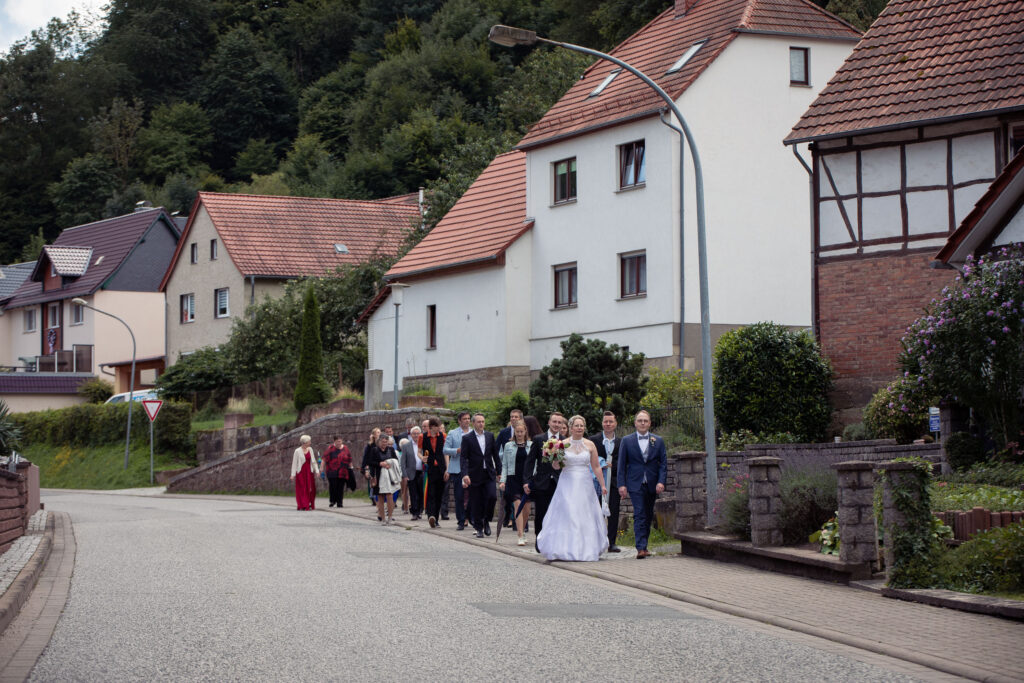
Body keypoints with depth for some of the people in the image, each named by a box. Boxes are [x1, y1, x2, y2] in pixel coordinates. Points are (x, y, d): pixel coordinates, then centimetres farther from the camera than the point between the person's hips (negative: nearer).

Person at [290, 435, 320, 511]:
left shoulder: (310, 450, 8)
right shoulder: (297, 451, -6)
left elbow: (313, 461, 13)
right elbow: (294, 463, -4)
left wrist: (317, 470, 7)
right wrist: (293, 474, -7)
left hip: (309, 472, 4)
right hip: (301, 472, -4)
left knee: (311, 489, 2)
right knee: (302, 489, -4)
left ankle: (309, 505, 11)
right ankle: (302, 505, 0)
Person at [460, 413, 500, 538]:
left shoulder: (490, 436, 9)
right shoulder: (467, 438, -2)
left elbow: (495, 454, 14)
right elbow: (463, 458, -7)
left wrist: (499, 471, 10)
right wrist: (465, 474, -18)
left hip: (489, 474, 2)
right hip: (475, 475, -2)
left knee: (492, 496, -14)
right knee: (476, 503, 1)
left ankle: (486, 520, 9)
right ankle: (479, 528, 13)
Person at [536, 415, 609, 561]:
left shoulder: (590, 445, 5)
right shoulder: (563, 444, 1)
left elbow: (596, 467, 8)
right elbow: (556, 467, 3)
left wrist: (603, 485, 6)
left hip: (585, 485, 1)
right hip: (567, 485, -1)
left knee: (585, 518, 1)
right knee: (566, 515, -7)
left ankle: (586, 549, 10)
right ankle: (567, 549, 0)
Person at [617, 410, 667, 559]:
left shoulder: (658, 441, 8)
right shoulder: (626, 440, 4)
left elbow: (663, 463, 6)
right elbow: (622, 464, 3)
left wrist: (661, 481, -8)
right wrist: (621, 484, -6)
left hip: (652, 485, 3)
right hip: (635, 484, -3)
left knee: (648, 516, 10)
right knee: (639, 515, -13)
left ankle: (643, 545, 22)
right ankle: (641, 548, -19)